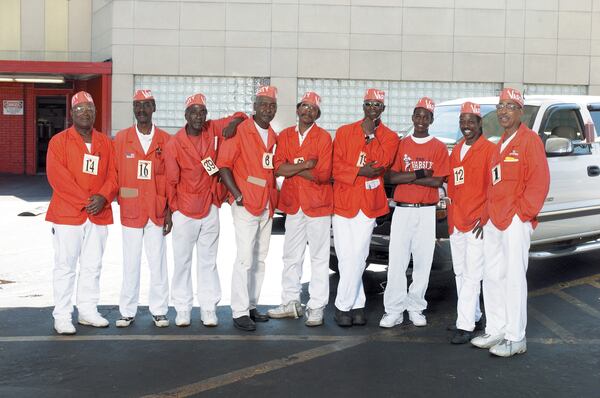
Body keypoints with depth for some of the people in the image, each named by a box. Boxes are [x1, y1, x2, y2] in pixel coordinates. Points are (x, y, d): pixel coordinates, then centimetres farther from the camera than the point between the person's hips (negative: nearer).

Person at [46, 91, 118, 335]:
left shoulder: (105, 142, 12)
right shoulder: (59, 141, -1)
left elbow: (113, 174, 7)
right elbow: (57, 177, -11)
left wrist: (103, 197, -12)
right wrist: (84, 201, -16)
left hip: (99, 214, 4)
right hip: (67, 213, -4)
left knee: (93, 266, 11)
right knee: (66, 266, -1)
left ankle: (88, 311, 21)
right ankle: (62, 317, 6)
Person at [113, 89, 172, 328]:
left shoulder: (166, 140, 3)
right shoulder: (121, 138, 4)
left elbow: (172, 178, 3)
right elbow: (115, 173, 6)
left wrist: (169, 210, 0)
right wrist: (120, 200, 0)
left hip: (157, 211, 0)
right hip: (130, 210, 0)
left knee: (158, 263, 5)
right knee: (130, 263, 7)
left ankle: (159, 311, 15)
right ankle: (127, 312, 16)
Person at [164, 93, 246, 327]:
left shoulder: (214, 130, -1)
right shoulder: (174, 144, -8)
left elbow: (240, 117, 10)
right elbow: (171, 182, -4)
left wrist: (233, 123, -12)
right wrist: (172, 211, -2)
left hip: (210, 209, 3)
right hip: (184, 211, -2)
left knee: (208, 261, 9)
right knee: (182, 261, 5)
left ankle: (208, 308, 16)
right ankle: (183, 309, 15)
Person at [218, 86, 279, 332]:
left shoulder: (273, 137, 14)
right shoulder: (240, 131, -8)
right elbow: (223, 164, -11)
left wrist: (274, 195, 9)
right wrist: (236, 193, -17)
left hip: (267, 207, 8)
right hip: (246, 204, -7)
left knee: (260, 259, 12)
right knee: (245, 258, -9)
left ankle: (251, 305, 22)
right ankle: (239, 312, -3)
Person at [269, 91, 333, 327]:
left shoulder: (323, 138, -6)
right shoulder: (284, 136, 6)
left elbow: (323, 174, -16)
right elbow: (278, 168, -7)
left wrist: (292, 169, -10)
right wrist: (305, 165, -16)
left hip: (317, 204, -4)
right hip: (292, 203, 5)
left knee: (319, 257, 1)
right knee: (291, 256, 13)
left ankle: (316, 308, 8)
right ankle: (290, 303, 25)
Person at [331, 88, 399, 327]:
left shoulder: (389, 137, 7)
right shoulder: (344, 132, 7)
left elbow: (381, 164, -8)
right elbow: (336, 167, -1)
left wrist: (371, 134, -5)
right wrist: (361, 171, -14)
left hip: (369, 204, 0)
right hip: (343, 200, 1)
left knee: (357, 257, -4)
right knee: (347, 257, 0)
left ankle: (344, 305, 7)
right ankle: (357, 304, 13)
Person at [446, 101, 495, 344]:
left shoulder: (489, 150, -6)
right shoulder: (456, 151, 16)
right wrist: (450, 216, 15)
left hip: (477, 223, -8)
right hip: (455, 222, 8)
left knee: (472, 274, -7)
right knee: (460, 273, 13)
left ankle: (465, 326, -6)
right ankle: (474, 316, 25)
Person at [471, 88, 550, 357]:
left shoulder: (529, 140, -6)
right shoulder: (499, 146, 20)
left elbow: (540, 181, -13)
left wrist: (524, 213, -16)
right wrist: (486, 217, 15)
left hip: (515, 221, -9)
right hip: (494, 222, 9)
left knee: (514, 278, -6)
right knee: (492, 277, 12)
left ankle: (516, 339, 1)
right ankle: (495, 331, 22)